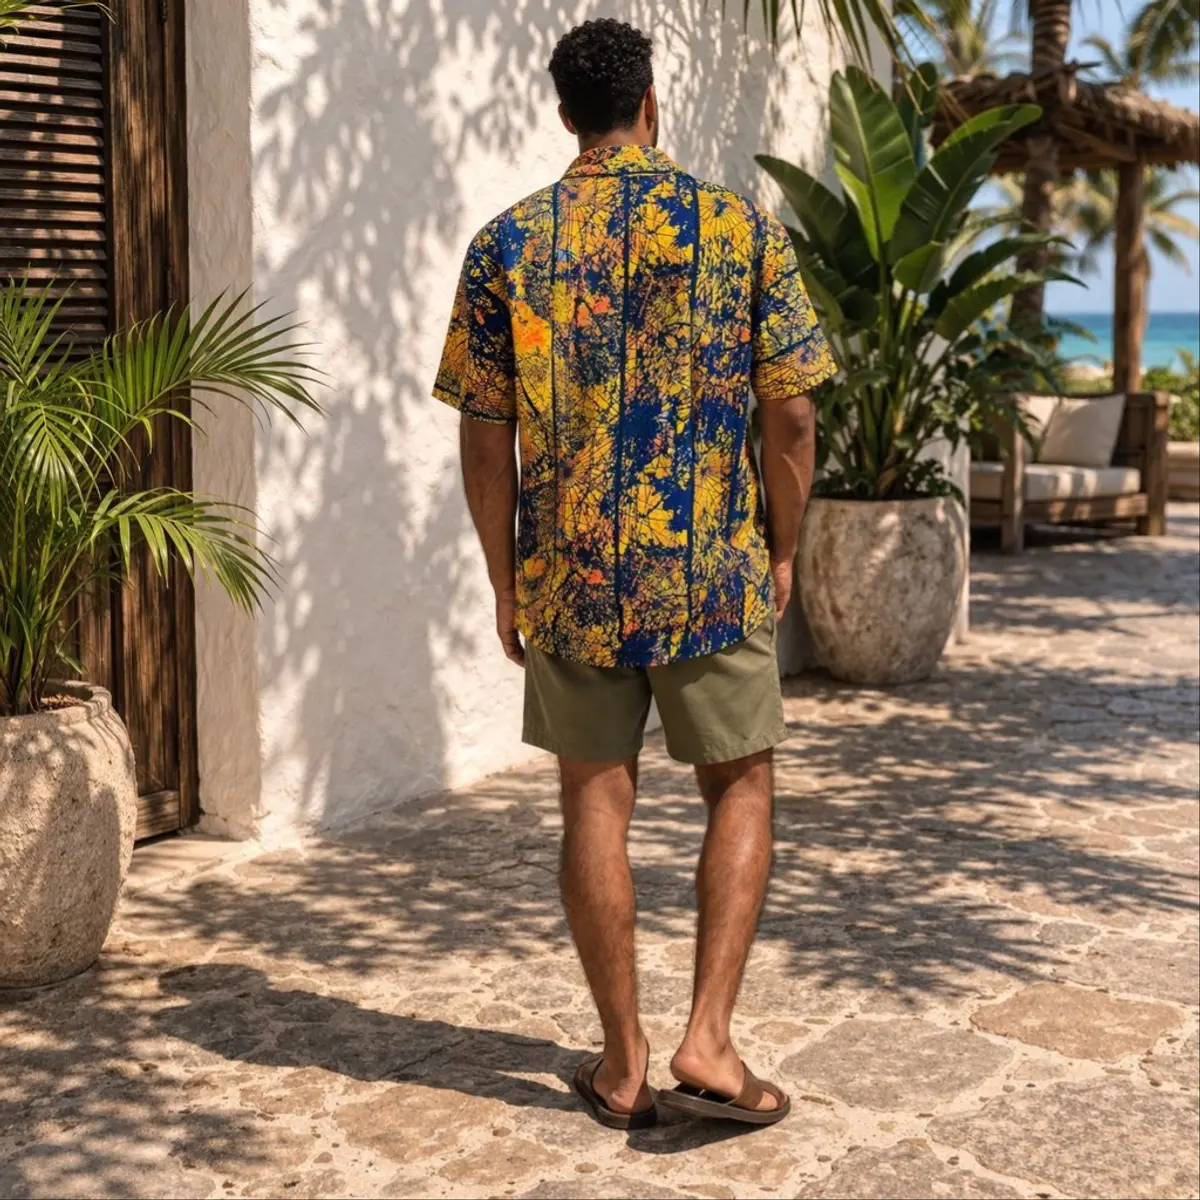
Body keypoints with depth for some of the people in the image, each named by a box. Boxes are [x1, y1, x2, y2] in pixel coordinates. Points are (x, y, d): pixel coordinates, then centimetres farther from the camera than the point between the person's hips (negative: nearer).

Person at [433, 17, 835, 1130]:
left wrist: (506, 581, 10)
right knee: (740, 789, 13)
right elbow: (789, 414, -3)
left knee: (596, 800, 11)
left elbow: (485, 436, 0)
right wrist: (781, 549, 10)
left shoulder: (506, 245, 0)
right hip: (712, 569, -1)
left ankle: (625, 1063, 18)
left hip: (568, 578, 1)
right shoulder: (743, 229, -3)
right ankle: (708, 1042, 4)